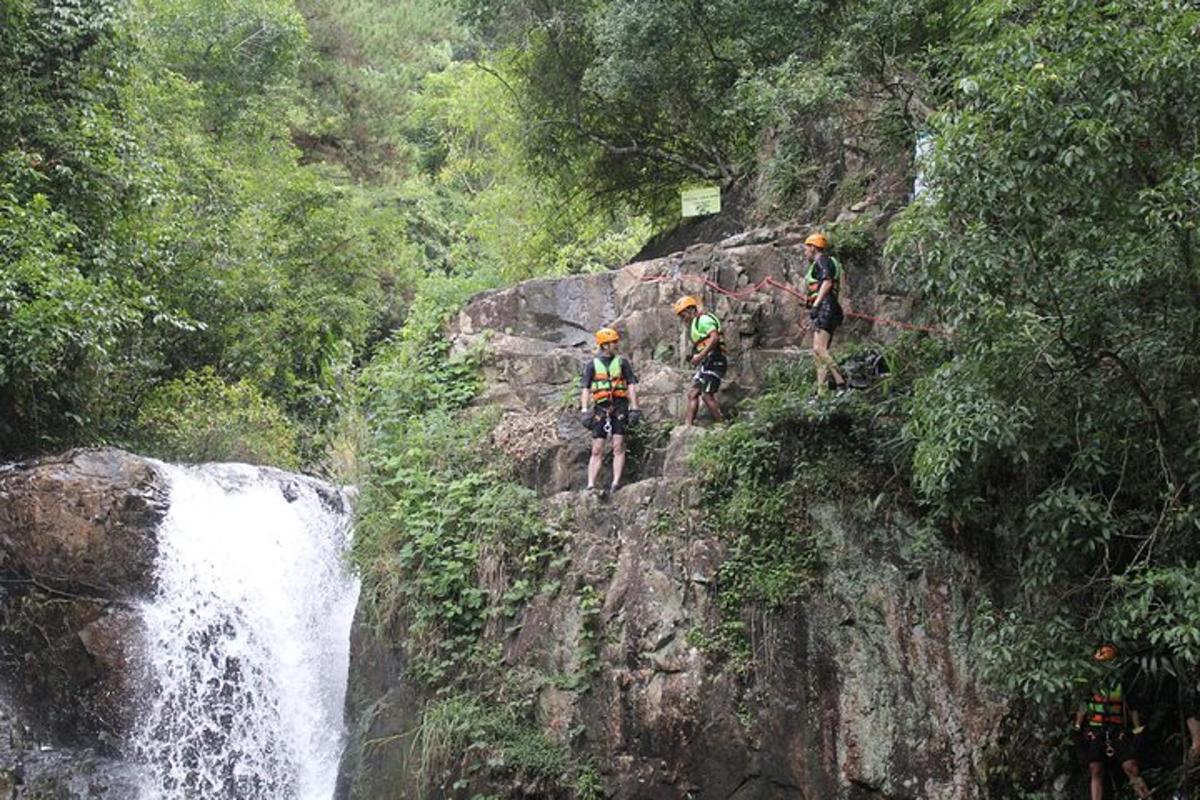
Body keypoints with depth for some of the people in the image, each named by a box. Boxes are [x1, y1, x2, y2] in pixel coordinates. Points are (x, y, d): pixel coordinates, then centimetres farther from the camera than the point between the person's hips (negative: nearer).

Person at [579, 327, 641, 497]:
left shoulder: (622, 362, 10)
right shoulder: (592, 365, 9)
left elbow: (632, 385, 7)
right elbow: (585, 389, 5)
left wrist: (634, 408, -3)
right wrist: (584, 410, -7)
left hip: (619, 406, 0)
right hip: (600, 408, 0)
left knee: (618, 447, -8)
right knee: (597, 450, -2)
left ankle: (616, 483, -10)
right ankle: (591, 486, -5)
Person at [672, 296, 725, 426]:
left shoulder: (703, 319, -7)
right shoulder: (694, 324, 24)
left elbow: (715, 337, -22)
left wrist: (700, 356, -24)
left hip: (713, 361, -11)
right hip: (705, 364, 11)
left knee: (707, 395, -14)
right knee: (692, 394, 6)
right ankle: (688, 424, 3)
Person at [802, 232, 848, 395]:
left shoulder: (822, 261, -2)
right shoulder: (818, 264, 28)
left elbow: (827, 283, -17)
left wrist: (815, 304, -23)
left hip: (825, 308, -11)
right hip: (823, 312, 11)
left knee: (819, 348, -22)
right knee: (819, 351, 6)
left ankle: (840, 382, -30)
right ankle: (821, 392, 3)